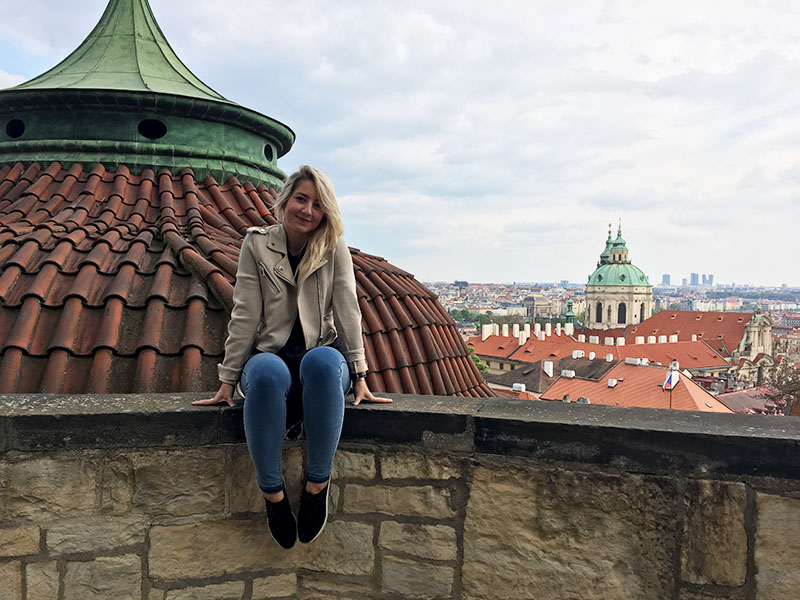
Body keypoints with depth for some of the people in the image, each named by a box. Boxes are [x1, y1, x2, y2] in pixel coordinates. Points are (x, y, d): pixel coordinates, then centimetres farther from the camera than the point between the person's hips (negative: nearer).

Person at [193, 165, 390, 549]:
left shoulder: (335, 250, 3)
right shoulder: (257, 244, 2)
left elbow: (347, 310, -3)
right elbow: (245, 315, -2)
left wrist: (359, 375, -11)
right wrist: (228, 381, -5)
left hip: (321, 355, 0)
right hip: (272, 355, 0)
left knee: (323, 362, -38)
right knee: (266, 373, -38)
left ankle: (318, 482, -23)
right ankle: (272, 490, -20)